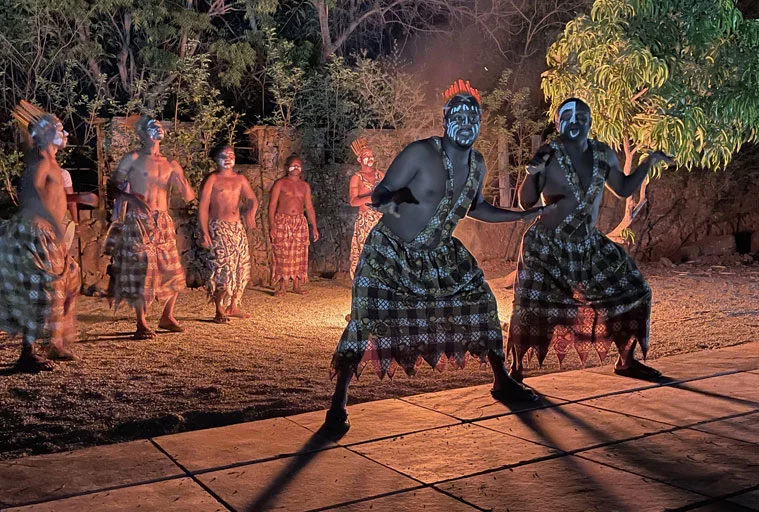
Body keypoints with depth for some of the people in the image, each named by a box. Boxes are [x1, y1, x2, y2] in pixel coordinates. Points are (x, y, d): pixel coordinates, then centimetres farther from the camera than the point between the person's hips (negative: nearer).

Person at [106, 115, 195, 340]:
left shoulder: (169, 164, 14)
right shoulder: (133, 158, 2)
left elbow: (188, 196, 11)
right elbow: (114, 185, -3)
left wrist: (180, 178, -9)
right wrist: (132, 199, -20)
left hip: (162, 222, 5)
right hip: (137, 221, -5)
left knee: (173, 271, 6)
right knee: (140, 270, -6)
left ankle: (167, 317, 22)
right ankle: (141, 323, 1)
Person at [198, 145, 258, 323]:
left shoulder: (240, 179, 14)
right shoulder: (212, 179, -2)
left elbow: (252, 199, 5)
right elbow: (203, 207, -7)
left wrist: (250, 212, -19)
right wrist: (204, 233, -16)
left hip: (237, 227, 6)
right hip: (218, 227, -6)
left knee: (242, 266, 7)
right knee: (223, 268, -14)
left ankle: (232, 307, 20)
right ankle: (219, 311, -6)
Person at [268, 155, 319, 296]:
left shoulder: (305, 186, 14)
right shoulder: (280, 183, 1)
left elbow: (309, 207, 16)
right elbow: (272, 206, -3)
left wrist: (314, 227, 10)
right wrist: (272, 226, -13)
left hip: (300, 223, 4)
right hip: (282, 222, -4)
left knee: (299, 255, 2)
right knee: (282, 254, -5)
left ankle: (297, 286, 9)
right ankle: (282, 287, 1)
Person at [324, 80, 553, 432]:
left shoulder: (477, 164, 1)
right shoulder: (421, 153, -20)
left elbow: (476, 208, 17)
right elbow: (380, 192, -21)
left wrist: (525, 215, 14)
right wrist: (386, 200, -46)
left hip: (441, 255, 7)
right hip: (390, 252, -6)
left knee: (482, 306, 8)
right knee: (365, 320, -17)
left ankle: (502, 383, 27)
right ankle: (338, 404, -5)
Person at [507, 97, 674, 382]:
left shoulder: (603, 155, 1)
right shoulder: (548, 157, -13)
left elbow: (623, 189, 15)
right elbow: (526, 203, -13)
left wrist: (648, 163, 4)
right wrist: (532, 175, -30)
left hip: (589, 243, 5)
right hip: (546, 246, -5)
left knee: (631, 292, 7)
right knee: (530, 309, -13)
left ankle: (626, 361, 25)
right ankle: (516, 368, 9)